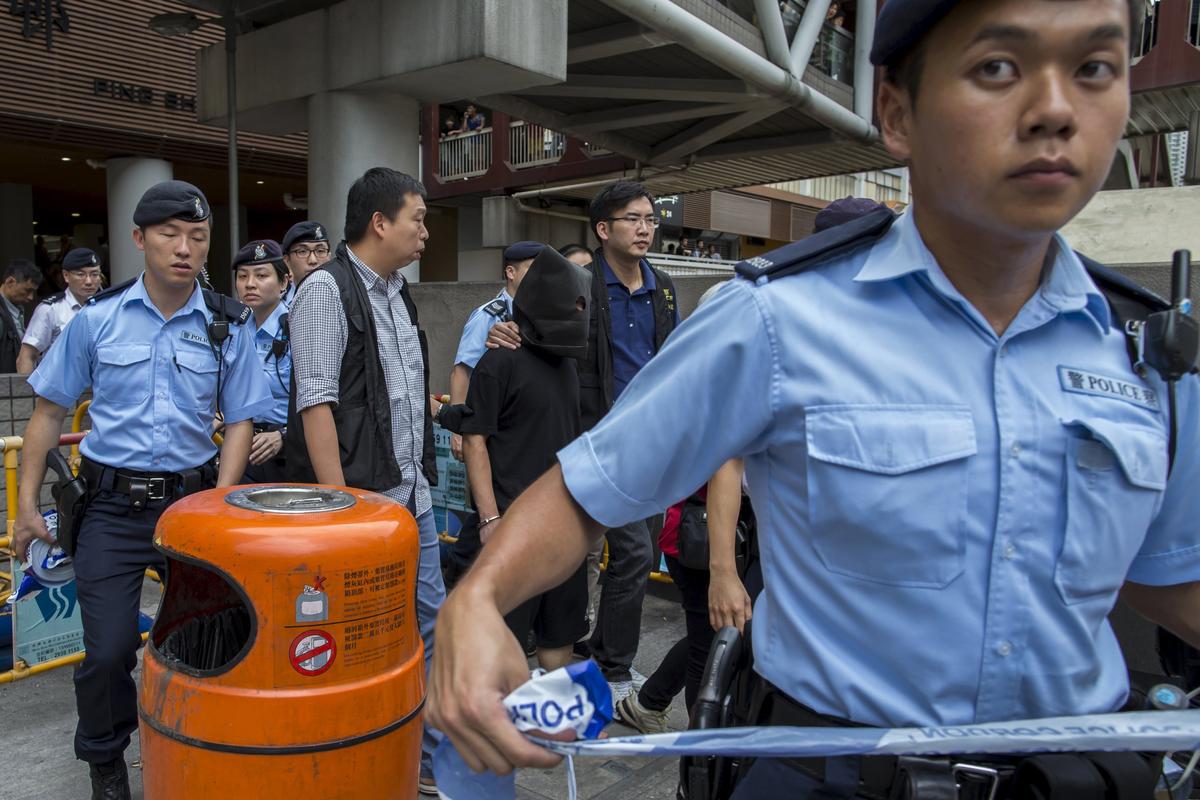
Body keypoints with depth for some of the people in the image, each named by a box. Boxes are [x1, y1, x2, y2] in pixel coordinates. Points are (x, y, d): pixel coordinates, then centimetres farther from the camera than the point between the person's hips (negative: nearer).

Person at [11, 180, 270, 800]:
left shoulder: (229, 326, -1)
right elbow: (49, 411, 5)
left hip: (192, 499, 1)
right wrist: (27, 506, 4)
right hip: (113, 506, 0)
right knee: (108, 651, 1)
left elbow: (239, 422, 1)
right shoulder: (96, 319, -2)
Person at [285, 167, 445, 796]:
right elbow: (316, 401, -16)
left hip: (412, 497, 8)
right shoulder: (326, 288, -10)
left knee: (428, 626, 13)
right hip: (362, 501, -8)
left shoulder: (398, 293, 15)